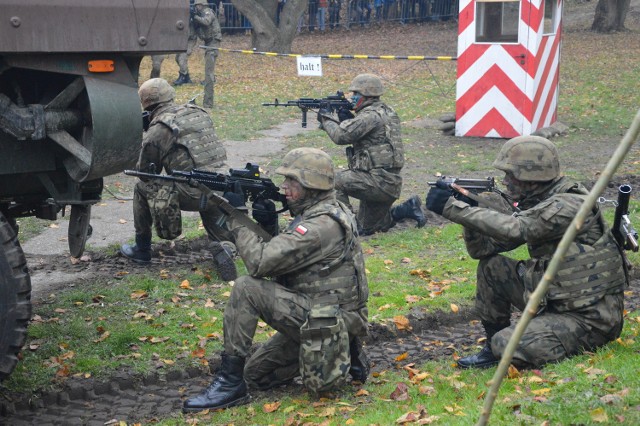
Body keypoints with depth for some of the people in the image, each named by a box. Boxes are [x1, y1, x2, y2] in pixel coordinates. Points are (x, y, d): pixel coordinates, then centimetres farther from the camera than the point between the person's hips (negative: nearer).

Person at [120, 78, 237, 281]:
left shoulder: (157, 129, -3)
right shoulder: (198, 112, 14)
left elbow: (145, 171, 9)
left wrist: (145, 142, 25)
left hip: (190, 195, -5)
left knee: (142, 188, 19)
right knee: (221, 236, 26)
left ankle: (142, 249, 27)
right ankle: (225, 249, -9)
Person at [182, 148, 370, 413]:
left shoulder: (321, 225, -22)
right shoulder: (315, 214, 10)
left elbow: (260, 262, -25)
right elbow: (278, 255, 16)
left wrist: (237, 221, -12)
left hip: (324, 321, -10)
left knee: (246, 288, -19)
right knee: (256, 373, 16)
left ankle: (229, 383, -13)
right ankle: (344, 354, 15)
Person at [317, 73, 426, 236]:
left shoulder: (371, 115, -17)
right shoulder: (385, 111, 14)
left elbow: (341, 135, -22)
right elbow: (356, 133, 20)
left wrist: (326, 119, -5)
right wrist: (347, 118, 4)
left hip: (379, 181, -10)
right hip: (389, 183, 10)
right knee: (367, 227, 22)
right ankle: (408, 209, 22)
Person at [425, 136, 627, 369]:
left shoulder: (570, 204, -20)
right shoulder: (532, 204, 8)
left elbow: (514, 229, -33)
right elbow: (483, 248, 6)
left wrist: (452, 207, -30)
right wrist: (470, 209, -12)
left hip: (591, 317, -9)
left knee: (508, 346, -23)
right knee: (491, 266, -1)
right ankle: (493, 347, 9)